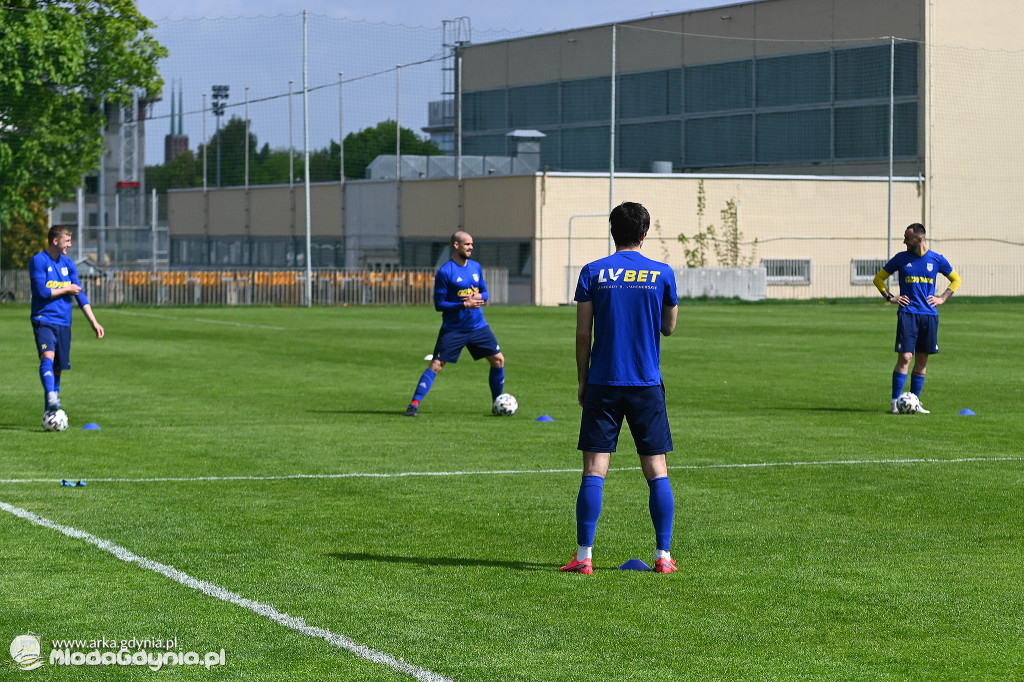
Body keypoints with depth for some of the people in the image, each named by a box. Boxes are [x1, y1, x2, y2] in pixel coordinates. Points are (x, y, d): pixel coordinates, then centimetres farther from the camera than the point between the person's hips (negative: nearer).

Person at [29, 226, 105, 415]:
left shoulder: (68, 264, 13)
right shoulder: (38, 261, -7)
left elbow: (80, 294, 13)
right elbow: (43, 291, -15)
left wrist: (94, 322, 7)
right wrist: (67, 289, -1)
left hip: (63, 322, 6)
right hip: (43, 320, -6)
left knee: (58, 368, 5)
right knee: (47, 357, -28)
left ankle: (51, 413, 12)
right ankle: (51, 398, -40)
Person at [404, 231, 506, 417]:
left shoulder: (476, 267, 7)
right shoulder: (445, 272, -12)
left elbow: (485, 293, 15)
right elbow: (439, 304, -12)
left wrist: (479, 297, -10)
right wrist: (464, 305, -23)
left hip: (478, 326, 6)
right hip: (453, 329, -6)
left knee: (498, 360, 4)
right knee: (436, 365, -12)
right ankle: (414, 404, -10)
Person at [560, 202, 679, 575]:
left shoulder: (592, 273, 0)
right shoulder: (662, 274, 1)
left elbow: (583, 334, -1)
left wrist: (582, 382, 8)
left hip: (602, 384, 0)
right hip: (647, 385, 0)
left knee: (594, 471, -1)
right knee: (657, 472, 5)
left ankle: (584, 555, -4)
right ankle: (663, 555, 4)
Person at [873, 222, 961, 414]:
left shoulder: (936, 259, 6)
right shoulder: (901, 258, 3)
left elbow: (956, 280, 19)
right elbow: (879, 278, 13)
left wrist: (942, 299, 7)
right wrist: (890, 297, 1)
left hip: (929, 314, 2)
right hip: (907, 313, -2)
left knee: (922, 360, 5)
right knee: (905, 357, -12)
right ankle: (895, 402, -9)